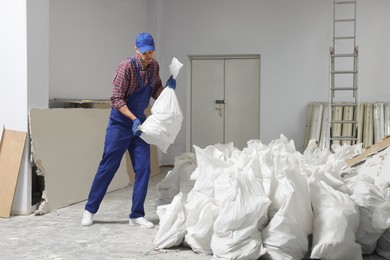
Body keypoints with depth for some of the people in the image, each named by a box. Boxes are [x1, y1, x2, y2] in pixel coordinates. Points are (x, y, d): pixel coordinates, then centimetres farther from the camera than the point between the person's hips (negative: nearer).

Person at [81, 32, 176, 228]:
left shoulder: (154, 66, 1)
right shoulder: (127, 66, -19)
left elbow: (155, 93, 11)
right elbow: (116, 99, -20)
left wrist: (168, 87, -9)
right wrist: (133, 119, -30)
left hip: (140, 123, 6)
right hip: (120, 122, -6)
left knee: (143, 168, 0)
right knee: (108, 167, 1)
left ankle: (136, 215, 9)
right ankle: (90, 209, 17)